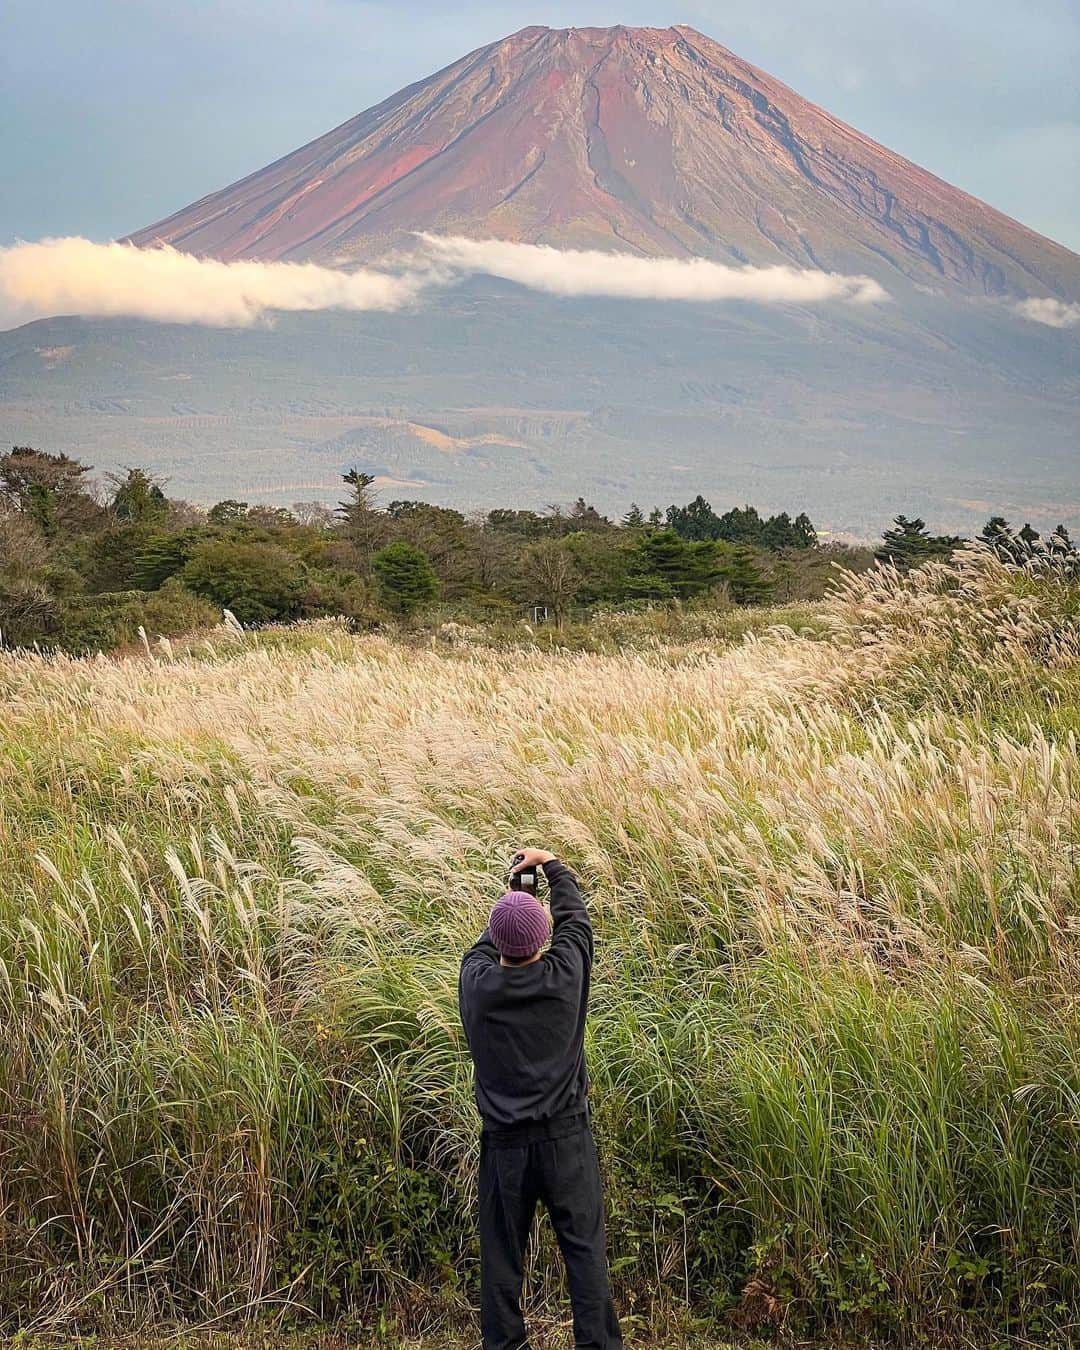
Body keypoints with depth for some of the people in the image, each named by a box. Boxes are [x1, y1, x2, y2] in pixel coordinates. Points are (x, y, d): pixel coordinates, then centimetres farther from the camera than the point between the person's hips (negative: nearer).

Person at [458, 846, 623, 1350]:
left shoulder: (477, 984, -8)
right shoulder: (563, 975, -10)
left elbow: (482, 950, 16)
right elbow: (574, 917, 9)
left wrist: (508, 913, 33)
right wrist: (549, 864, 24)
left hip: (504, 1143, 1)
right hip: (566, 1136, -1)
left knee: (501, 1253, 10)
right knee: (584, 1250, 5)